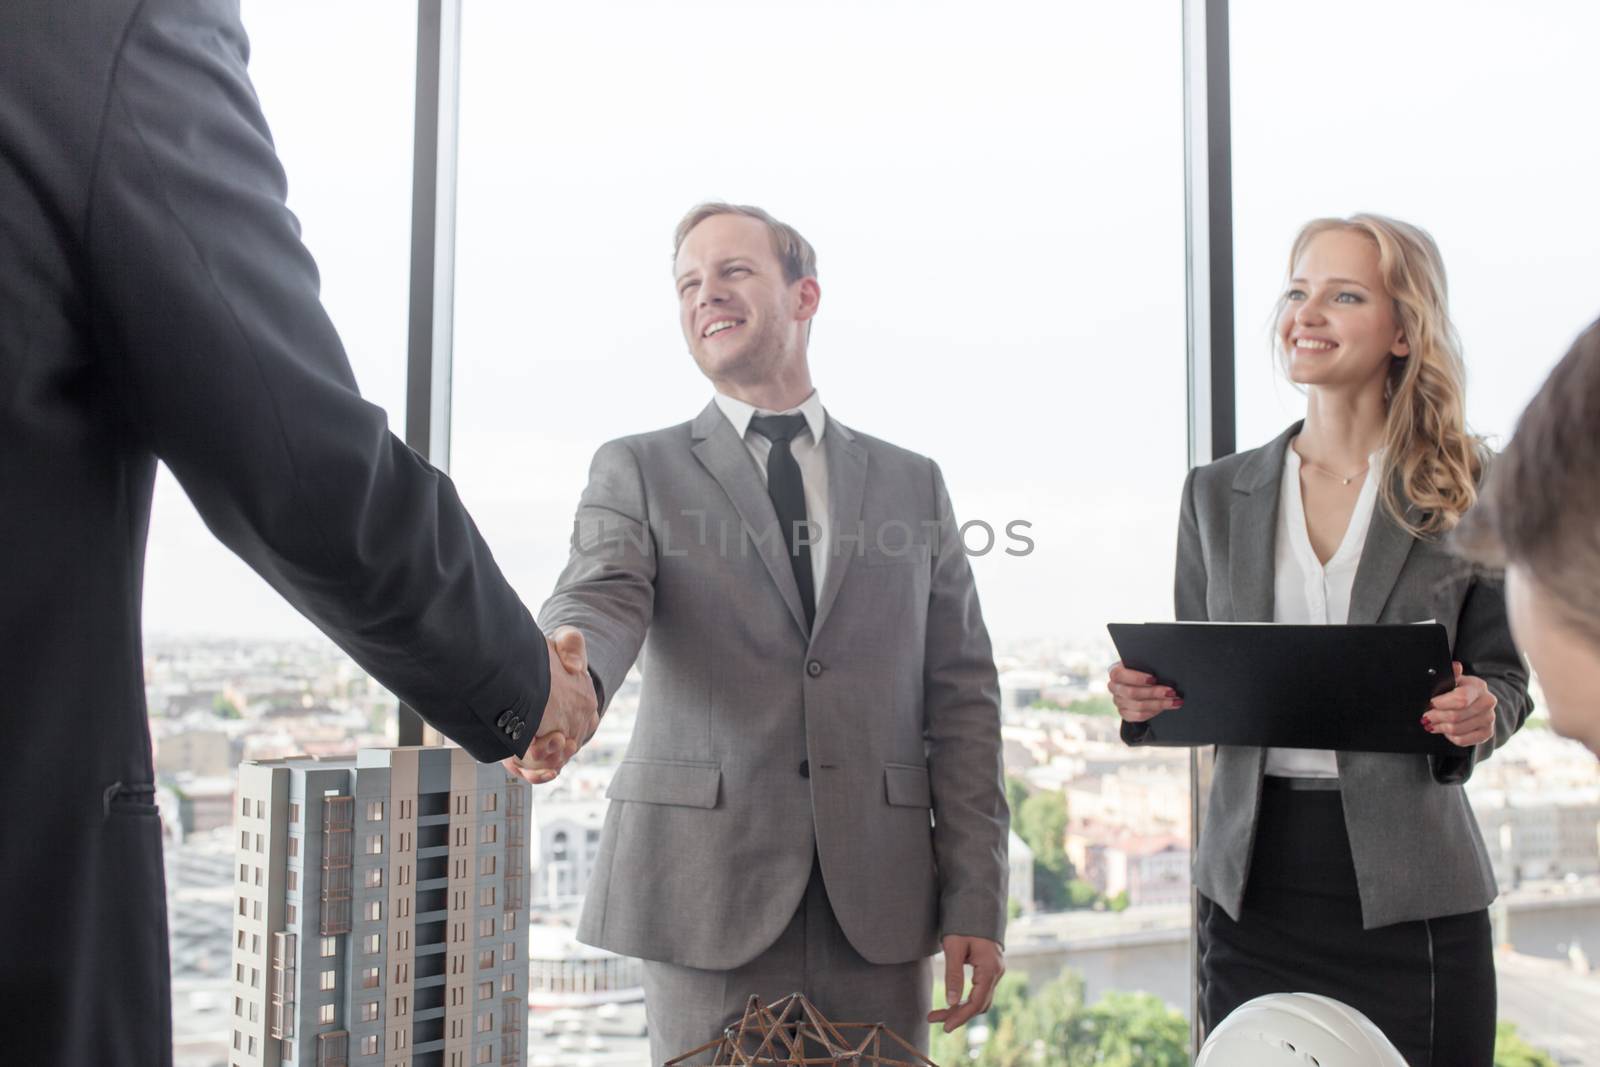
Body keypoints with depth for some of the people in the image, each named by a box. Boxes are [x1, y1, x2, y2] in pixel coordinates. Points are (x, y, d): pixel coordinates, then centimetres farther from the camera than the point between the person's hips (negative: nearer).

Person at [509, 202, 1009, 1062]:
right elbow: (599, 604, -11)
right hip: (710, 890, -1)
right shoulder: (636, 471, 8)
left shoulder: (911, 485, 11)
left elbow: (960, 698, 7)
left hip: (878, 902, 2)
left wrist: (976, 902, 0)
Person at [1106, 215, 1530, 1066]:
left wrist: (1477, 712, -16)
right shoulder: (1218, 493, 7)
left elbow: (1504, 675, 5)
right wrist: (1145, 697, -9)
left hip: (1408, 889, -2)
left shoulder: (1468, 492, 0)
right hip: (1253, 883, 2)